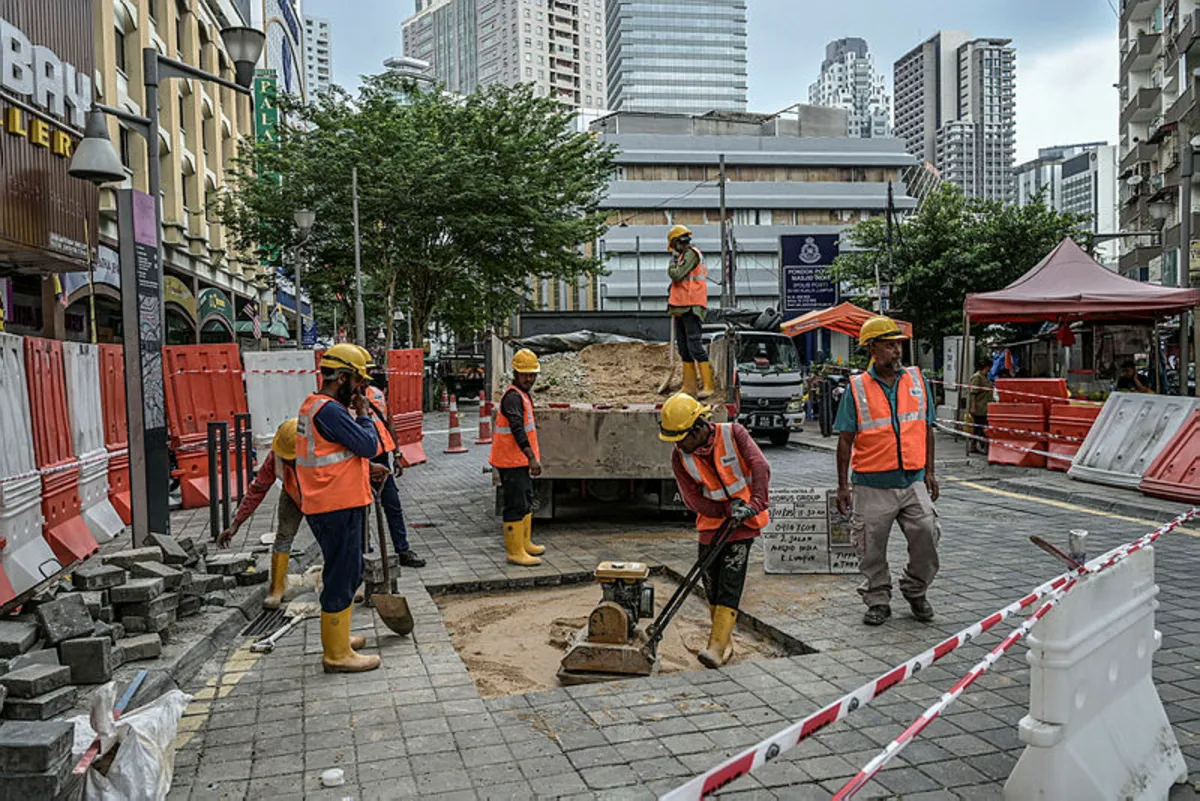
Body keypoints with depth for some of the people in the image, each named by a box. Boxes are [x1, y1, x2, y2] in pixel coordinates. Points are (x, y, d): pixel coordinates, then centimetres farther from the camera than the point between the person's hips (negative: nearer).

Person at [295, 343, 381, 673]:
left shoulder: (314, 405, 15)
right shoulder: (329, 410, -19)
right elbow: (369, 445, -19)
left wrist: (367, 468, 8)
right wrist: (363, 413, -4)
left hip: (326, 505, 11)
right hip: (338, 508, -11)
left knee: (344, 574, 22)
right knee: (343, 577, -2)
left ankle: (336, 638, 36)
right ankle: (338, 655, 7)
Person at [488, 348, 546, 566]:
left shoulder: (523, 395, 15)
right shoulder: (513, 397, -19)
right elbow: (517, 430, -28)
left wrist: (534, 455, 26)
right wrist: (532, 458, -34)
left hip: (521, 461, 11)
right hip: (512, 462, -11)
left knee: (526, 501, 20)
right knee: (516, 505, -6)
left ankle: (525, 543, 33)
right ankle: (515, 552, 1)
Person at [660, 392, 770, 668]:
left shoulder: (733, 433, -16)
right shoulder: (679, 456, -9)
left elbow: (760, 467, -23)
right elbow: (693, 499, -8)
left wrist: (755, 504, -36)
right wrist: (728, 509, -18)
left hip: (742, 523, -3)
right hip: (711, 523, 4)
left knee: (729, 584, -10)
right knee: (711, 586, 5)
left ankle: (717, 647, -11)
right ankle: (725, 642, 23)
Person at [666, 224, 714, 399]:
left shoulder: (691, 254, -8)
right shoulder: (685, 256, 21)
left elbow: (677, 275, -18)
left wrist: (672, 262, 1)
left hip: (690, 309, -10)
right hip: (680, 309, 10)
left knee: (694, 346, -13)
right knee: (684, 348, 8)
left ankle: (707, 386, -12)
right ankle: (690, 387, 11)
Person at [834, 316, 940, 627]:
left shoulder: (917, 380, 8)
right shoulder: (857, 388, -1)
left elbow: (926, 429, 13)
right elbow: (846, 439, -1)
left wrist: (929, 472, 10)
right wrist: (842, 485, -3)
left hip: (913, 481, 2)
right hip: (872, 485, -2)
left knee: (927, 537, -2)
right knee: (872, 549, 5)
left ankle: (916, 591, 23)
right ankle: (878, 600, 24)